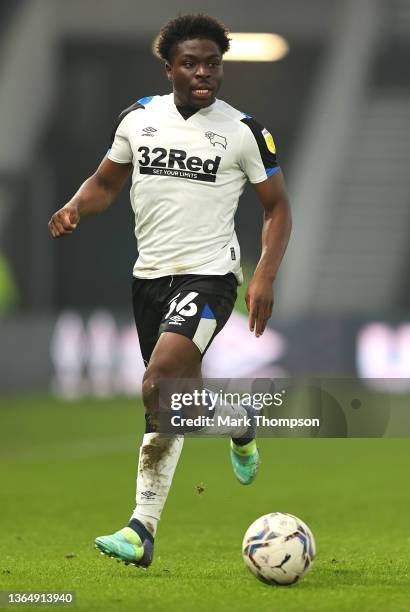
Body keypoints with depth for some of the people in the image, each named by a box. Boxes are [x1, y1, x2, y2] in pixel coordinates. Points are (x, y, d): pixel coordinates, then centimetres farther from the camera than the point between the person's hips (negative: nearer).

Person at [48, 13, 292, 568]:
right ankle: (241, 423, 49)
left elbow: (277, 208, 3)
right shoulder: (139, 118, 5)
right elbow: (105, 183, 18)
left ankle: (143, 529, -13)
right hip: (150, 273, 5)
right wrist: (73, 210, -5)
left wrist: (265, 276, -10)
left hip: (208, 275, -5)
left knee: (159, 387, -24)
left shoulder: (243, 132, -4)